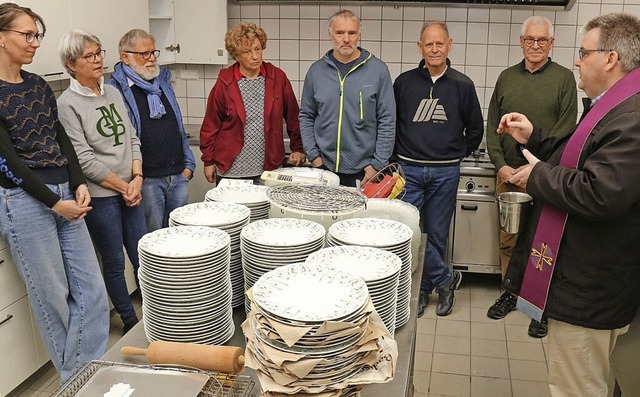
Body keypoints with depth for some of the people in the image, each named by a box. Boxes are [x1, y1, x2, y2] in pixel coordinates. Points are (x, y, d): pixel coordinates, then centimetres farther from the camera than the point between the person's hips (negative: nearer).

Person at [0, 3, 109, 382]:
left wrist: (79, 184, -2)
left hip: (66, 195, 7)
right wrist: (53, 203, -14)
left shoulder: (38, 85, 11)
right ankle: (76, 378, 22)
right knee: (53, 297, 5)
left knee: (92, 290, 5)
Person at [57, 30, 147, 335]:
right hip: (100, 195, -6)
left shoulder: (113, 93, 9)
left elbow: (131, 138, 10)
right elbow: (83, 158, -14)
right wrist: (123, 186, -10)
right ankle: (130, 321, 23)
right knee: (114, 263, 7)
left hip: (130, 190, 6)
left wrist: (137, 178, -4)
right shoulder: (67, 104, -10)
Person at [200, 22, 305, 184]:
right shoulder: (224, 83, -3)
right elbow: (211, 125, 2)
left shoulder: (277, 77, 1)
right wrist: (208, 161, 3)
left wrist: (298, 148, 10)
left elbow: (293, 116, 10)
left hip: (270, 169, 1)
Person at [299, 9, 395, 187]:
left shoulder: (378, 69, -4)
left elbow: (387, 121, -4)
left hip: (365, 172, -2)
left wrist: (378, 165, -7)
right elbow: (306, 116, 9)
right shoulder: (316, 70, 3)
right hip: (324, 168, 2)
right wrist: (313, 156, 0)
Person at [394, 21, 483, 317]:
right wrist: (401, 154, 8)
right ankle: (446, 279, 13)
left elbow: (475, 129, 13)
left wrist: (458, 154, 11)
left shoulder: (462, 85, 2)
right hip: (409, 170, 0)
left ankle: (425, 288, 24)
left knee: (437, 235, 7)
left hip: (445, 173, 0)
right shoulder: (404, 82, 2)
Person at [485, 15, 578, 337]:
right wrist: (501, 165, -3)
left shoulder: (563, 78, 1)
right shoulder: (507, 77, 11)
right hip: (507, 173, 4)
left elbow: (566, 129, -6)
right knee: (508, 238, 10)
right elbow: (492, 126, 10)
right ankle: (511, 291, 26)